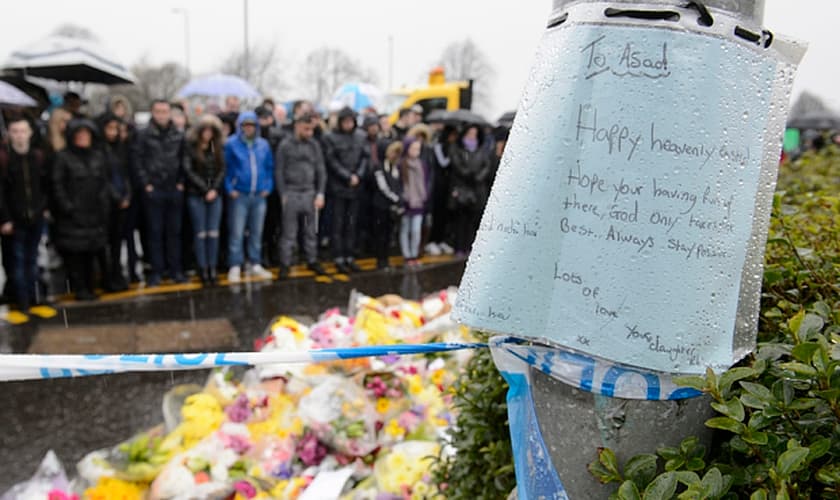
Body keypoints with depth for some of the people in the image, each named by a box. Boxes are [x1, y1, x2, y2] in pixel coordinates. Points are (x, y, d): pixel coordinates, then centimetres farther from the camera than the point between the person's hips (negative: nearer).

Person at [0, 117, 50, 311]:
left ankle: (33, 295, 25)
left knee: (32, 258, 14)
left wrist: (44, 206, 4)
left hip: (36, 217, 4)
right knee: (18, 260, 2)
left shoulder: (38, 156, 4)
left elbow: (46, 185, 11)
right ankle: (22, 301, 10)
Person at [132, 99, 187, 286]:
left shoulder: (178, 136, 7)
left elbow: (183, 160, 10)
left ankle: (175, 269, 16)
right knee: (155, 232, 3)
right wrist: (146, 183, -8)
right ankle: (156, 271, 10)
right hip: (153, 191, -2)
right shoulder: (144, 135, -1)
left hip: (175, 189, 3)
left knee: (174, 231, 8)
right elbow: (137, 160, -3)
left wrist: (181, 182, 1)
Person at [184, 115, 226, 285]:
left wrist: (215, 189, -8)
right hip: (196, 196, -3)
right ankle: (203, 270, 8)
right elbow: (188, 171, -8)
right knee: (201, 234, 2)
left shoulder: (218, 147, 7)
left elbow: (222, 170, 5)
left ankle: (212, 269, 11)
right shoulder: (190, 146, -5)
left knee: (213, 233, 4)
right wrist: (205, 189, -9)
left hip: (215, 195, 3)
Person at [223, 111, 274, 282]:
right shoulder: (231, 144, -3)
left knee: (257, 232, 11)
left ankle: (256, 265, 21)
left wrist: (268, 187, 3)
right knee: (236, 233, -2)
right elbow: (225, 168, -2)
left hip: (259, 196, 4)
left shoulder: (263, 144, 8)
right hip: (238, 196, -4)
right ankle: (235, 267, 5)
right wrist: (230, 189, -8)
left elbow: (270, 167, 12)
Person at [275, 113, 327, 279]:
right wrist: (283, 195, -6)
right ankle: (285, 264, 8)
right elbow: (279, 172, -1)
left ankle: (312, 261, 22)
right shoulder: (285, 146, -2)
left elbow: (321, 170, 7)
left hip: (310, 193, 3)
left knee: (311, 231, 10)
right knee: (289, 233, 1)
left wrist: (320, 193, 1)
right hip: (291, 193, -3)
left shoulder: (314, 145, 5)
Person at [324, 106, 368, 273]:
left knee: (351, 224, 7)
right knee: (338, 224, 0)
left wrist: (358, 175, -8)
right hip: (338, 187, -4)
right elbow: (332, 161, -8)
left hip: (355, 188, 4)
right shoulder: (332, 138, -2)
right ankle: (339, 259, 5)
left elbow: (364, 159, 8)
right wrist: (348, 177, -11)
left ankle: (350, 258, 14)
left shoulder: (359, 139, 12)